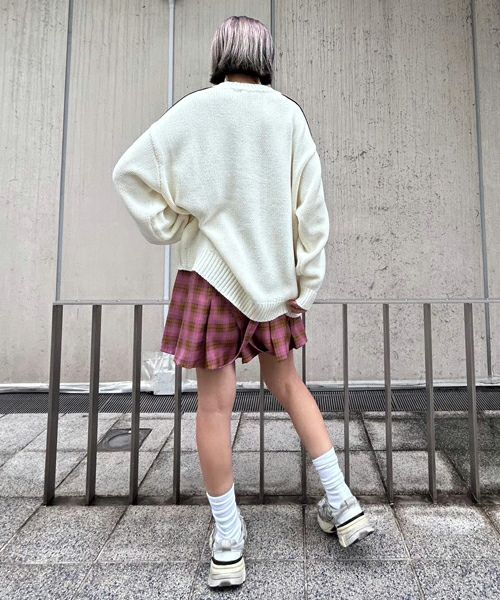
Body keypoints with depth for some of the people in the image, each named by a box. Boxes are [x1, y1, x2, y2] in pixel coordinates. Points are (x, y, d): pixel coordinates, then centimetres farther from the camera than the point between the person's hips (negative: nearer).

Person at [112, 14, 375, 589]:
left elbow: (129, 171, -2)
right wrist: (306, 282, 4)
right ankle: (342, 503, 23)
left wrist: (168, 228, 4)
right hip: (273, 274, 3)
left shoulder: (194, 109, 1)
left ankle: (227, 542, 17)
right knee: (285, 382, 18)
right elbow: (310, 205, -1)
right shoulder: (288, 114, 3)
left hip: (212, 270, -2)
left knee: (215, 402, 4)